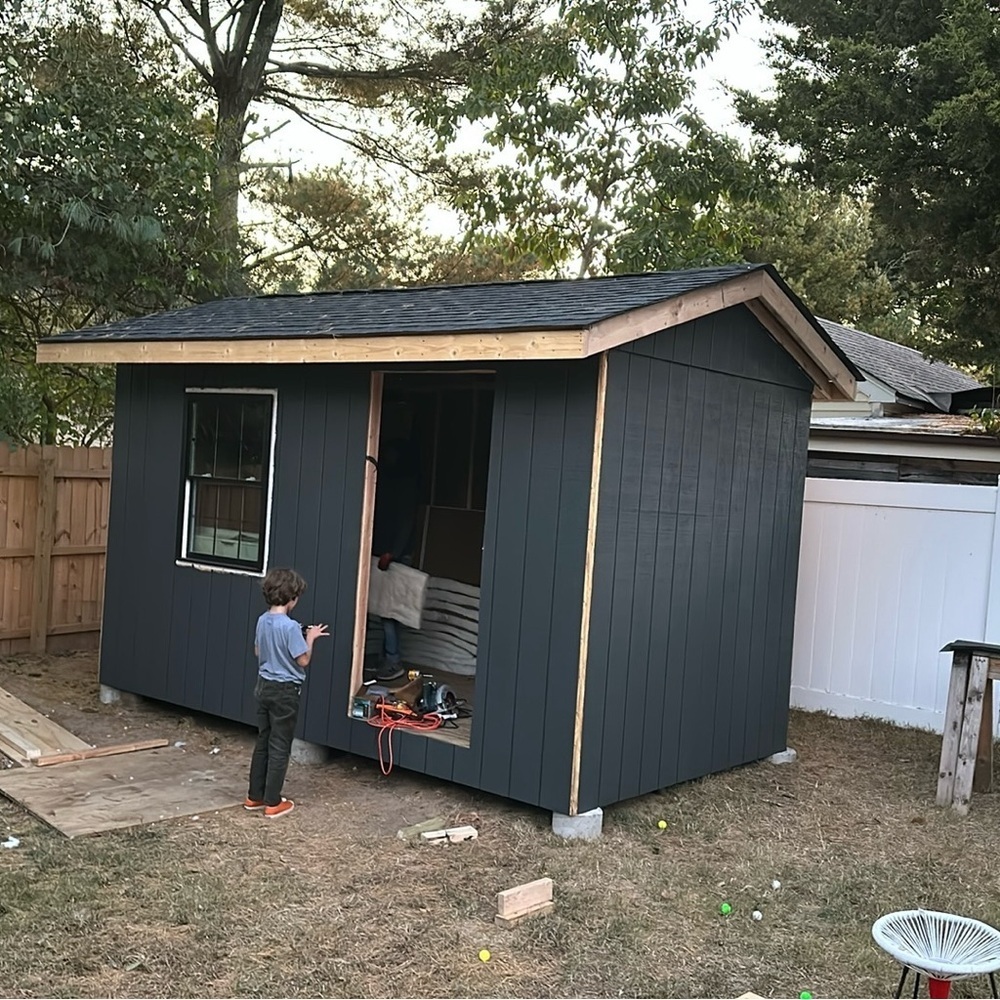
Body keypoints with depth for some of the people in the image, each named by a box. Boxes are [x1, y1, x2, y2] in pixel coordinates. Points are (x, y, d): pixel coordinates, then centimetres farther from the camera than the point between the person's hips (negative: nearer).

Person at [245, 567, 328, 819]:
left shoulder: (263, 620, 2)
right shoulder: (290, 627, -22)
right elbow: (303, 660, -17)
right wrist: (310, 638, -2)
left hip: (264, 686, 7)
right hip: (285, 691, -7)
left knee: (262, 743, 17)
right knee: (279, 748, 2)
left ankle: (254, 796, 24)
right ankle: (273, 803, 9)